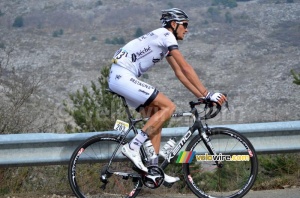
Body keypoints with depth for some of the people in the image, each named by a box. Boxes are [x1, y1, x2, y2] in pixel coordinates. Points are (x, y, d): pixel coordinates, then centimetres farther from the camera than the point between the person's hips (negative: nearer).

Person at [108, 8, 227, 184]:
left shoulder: (165, 41, 21)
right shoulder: (166, 35, -9)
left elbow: (180, 73, 20)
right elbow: (186, 68, -14)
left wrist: (202, 96, 13)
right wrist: (207, 94, -12)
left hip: (119, 78, 10)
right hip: (123, 76, -10)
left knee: (156, 115, 9)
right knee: (168, 107, -13)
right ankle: (132, 147, -14)